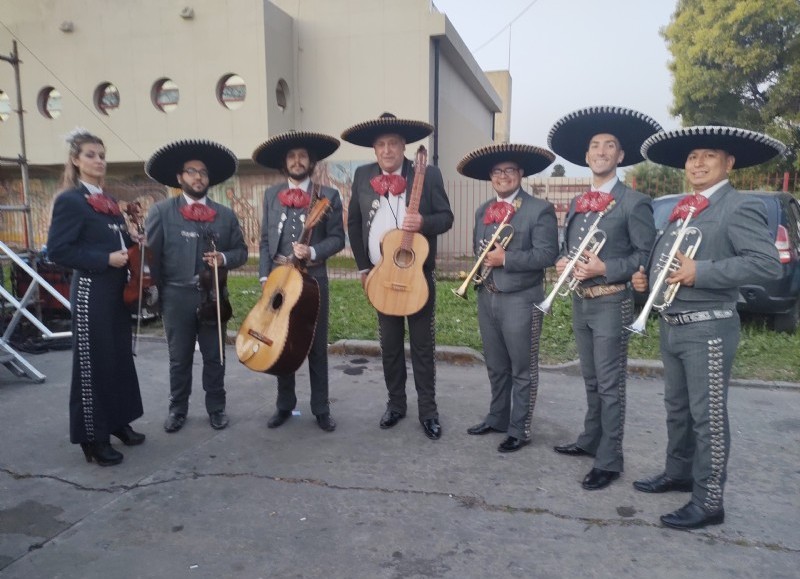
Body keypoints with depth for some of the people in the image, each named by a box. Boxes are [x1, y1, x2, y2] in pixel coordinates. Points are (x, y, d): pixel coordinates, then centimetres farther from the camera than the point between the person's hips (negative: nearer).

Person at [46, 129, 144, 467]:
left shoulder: (108, 201, 14)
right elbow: (57, 250, -18)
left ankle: (118, 422, 29)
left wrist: (131, 248, 2)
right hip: (90, 295, -8)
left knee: (120, 359, 14)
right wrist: (106, 259, -21)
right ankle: (93, 438, 14)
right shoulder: (69, 200, -10)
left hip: (116, 293, 8)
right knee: (93, 364, 1)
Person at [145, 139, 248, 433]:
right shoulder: (161, 211, -2)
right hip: (177, 296, -2)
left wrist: (223, 258, -11)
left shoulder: (226, 214, 7)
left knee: (214, 356, 11)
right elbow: (150, 254, -4)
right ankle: (177, 409, 26)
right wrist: (161, 291, -7)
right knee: (179, 358, 11)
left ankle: (216, 407, 25)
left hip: (213, 296, 2)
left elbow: (241, 251, 10)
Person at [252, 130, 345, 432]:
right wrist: (265, 275, -1)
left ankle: (321, 409, 17)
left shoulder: (328, 195, 0)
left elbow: (337, 238, -4)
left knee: (317, 346, 5)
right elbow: (265, 239, 7)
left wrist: (312, 252, -21)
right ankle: (285, 405, 25)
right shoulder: (271, 194, 9)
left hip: (313, 277, -3)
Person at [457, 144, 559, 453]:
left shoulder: (540, 209, -8)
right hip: (487, 298, 7)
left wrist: (505, 259, -18)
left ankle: (519, 430, 17)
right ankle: (497, 418, 33)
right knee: (496, 367, 18)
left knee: (522, 369, 6)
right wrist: (484, 262, 0)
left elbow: (547, 254, -16)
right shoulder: (482, 211, 13)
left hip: (520, 300, -6)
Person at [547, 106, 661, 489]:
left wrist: (605, 268, -22)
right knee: (591, 380, 19)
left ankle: (609, 461, 9)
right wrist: (562, 263, -3)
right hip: (580, 301, 7)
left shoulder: (633, 202, -8)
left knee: (610, 385, -1)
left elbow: (646, 255, -11)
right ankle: (590, 441, 33)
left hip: (611, 303, -7)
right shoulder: (576, 204, 13)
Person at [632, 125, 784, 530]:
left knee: (707, 416, 1)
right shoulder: (681, 209, 15)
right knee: (676, 408, 19)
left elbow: (768, 264, -21)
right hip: (670, 326, 8)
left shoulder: (739, 208, -11)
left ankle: (709, 501, 13)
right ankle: (678, 473, 36)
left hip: (707, 329, -8)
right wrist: (648, 279, 5)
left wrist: (700, 273, -25)